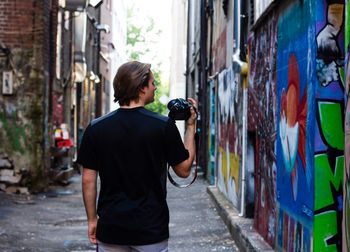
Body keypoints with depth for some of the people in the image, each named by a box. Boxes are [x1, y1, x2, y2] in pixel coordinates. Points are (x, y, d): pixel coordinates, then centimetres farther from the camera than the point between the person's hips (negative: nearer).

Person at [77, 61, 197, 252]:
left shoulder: (96, 128, -3)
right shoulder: (163, 125, -10)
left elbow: (88, 180, 0)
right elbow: (184, 170, 0)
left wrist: (92, 219, 11)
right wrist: (191, 126, 7)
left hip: (111, 229, 2)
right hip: (151, 229, -2)